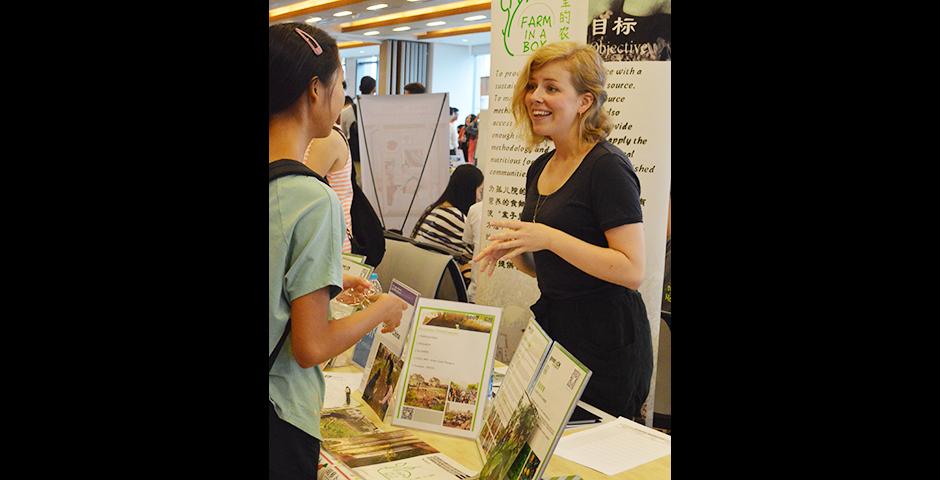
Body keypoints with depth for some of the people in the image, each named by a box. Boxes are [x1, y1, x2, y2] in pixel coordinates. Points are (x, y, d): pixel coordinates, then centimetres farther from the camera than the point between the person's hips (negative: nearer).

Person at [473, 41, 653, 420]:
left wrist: (548, 238, -26)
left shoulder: (608, 167, -14)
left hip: (606, 342, -7)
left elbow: (632, 271, -21)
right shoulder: (540, 168, 10)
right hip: (552, 325, 8)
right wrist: (511, 250, -2)